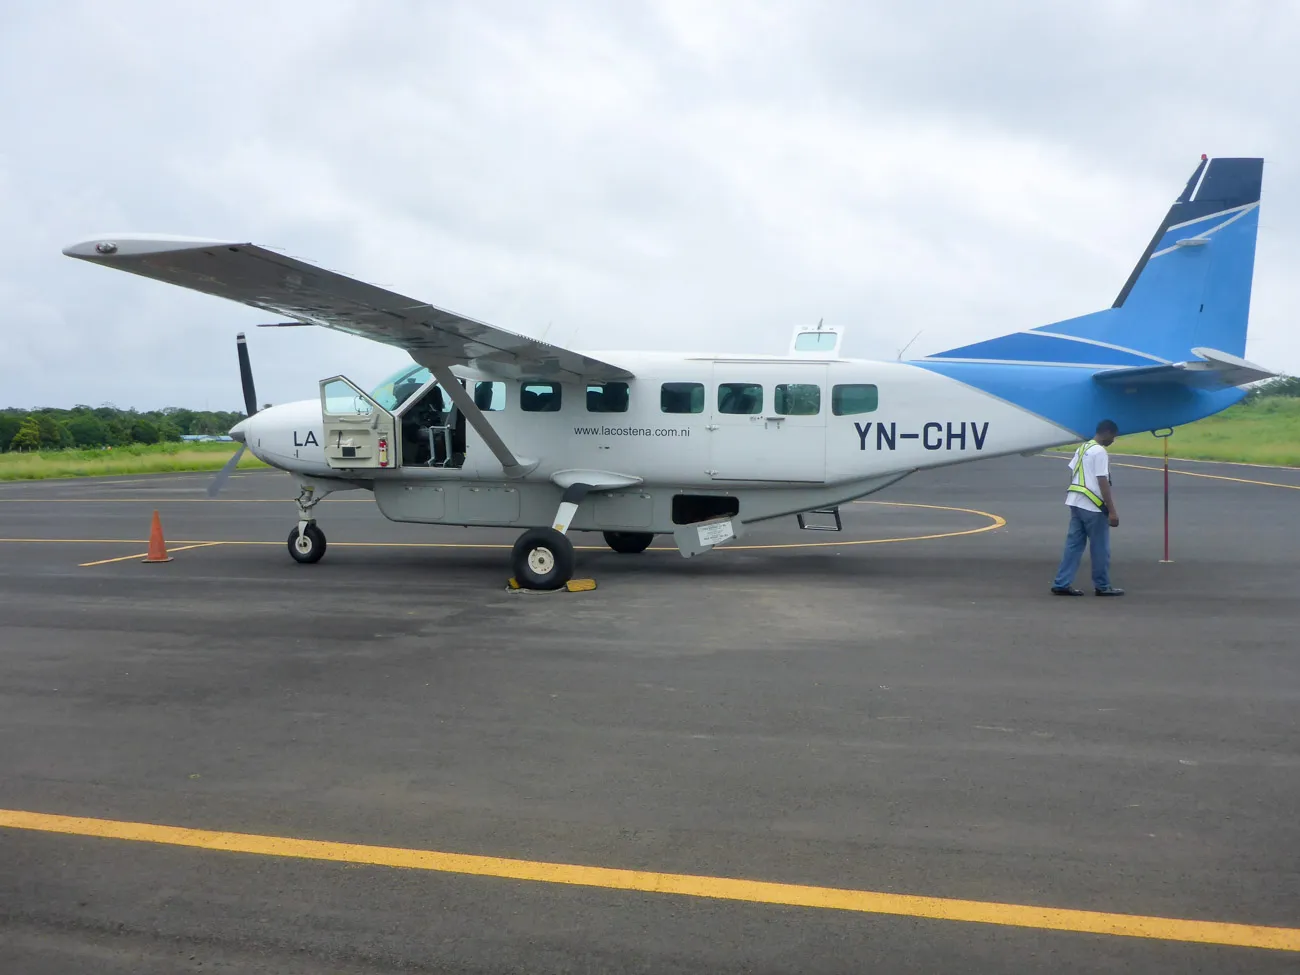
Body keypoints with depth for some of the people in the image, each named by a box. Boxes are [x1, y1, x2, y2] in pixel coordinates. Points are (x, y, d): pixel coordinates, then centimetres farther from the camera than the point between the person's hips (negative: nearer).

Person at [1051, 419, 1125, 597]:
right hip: (1092, 506, -9)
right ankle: (1102, 586, 13)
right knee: (1100, 548, 4)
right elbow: (1103, 483, -17)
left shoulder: (1082, 448, 14)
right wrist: (1112, 511, -16)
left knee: (1074, 544, 9)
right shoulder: (1100, 452, -13)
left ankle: (1062, 584, 6)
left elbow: (1072, 475, 17)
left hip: (1075, 503, 9)